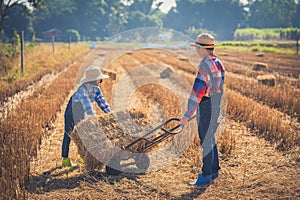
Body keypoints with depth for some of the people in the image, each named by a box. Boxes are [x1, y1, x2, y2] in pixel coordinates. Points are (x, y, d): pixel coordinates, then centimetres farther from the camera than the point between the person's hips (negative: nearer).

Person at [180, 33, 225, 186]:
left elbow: (197, 92, -24)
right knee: (211, 139, 19)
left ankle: (206, 176, 5)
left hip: (206, 107, -10)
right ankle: (214, 170, 29)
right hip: (216, 106, 10)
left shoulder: (205, 66, -21)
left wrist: (187, 114, -22)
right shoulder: (218, 63, 9)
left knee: (206, 142, -2)